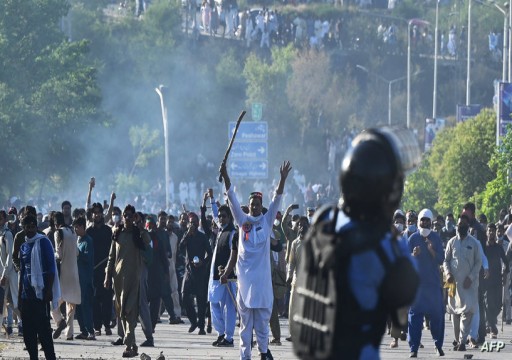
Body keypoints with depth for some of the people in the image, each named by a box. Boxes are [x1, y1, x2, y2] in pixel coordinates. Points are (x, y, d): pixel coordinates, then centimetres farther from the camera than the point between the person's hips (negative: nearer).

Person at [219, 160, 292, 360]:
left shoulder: (267, 221, 6)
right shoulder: (242, 221, 7)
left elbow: (277, 199, -3)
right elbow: (232, 199, -1)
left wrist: (283, 179, -15)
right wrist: (225, 176, -10)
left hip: (262, 275, -1)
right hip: (245, 274, 1)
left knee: (262, 318, 3)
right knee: (245, 319, 4)